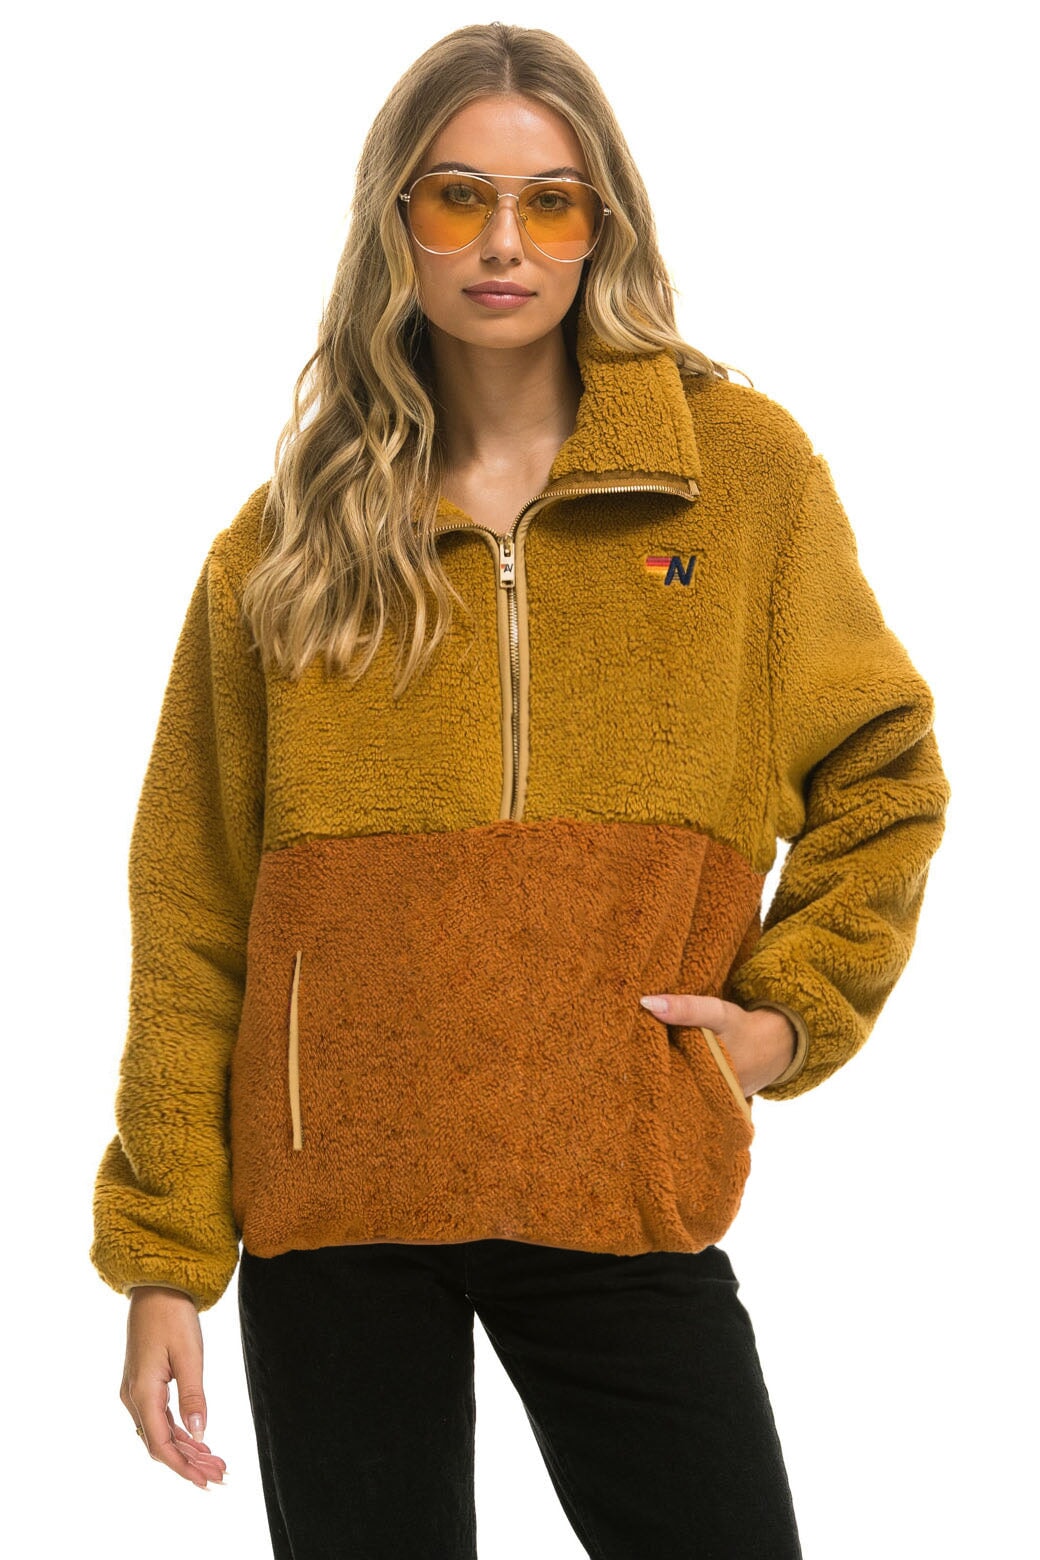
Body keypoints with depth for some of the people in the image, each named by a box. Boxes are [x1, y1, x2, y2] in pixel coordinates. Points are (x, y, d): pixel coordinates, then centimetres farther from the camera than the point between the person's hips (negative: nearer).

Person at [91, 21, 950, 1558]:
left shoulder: (744, 466, 4)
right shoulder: (291, 537, 5)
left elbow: (882, 778, 13)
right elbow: (192, 912, 4)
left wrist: (791, 1009, -1)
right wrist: (163, 1254, 1)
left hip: (625, 1196, 0)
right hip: (334, 1201, 1)